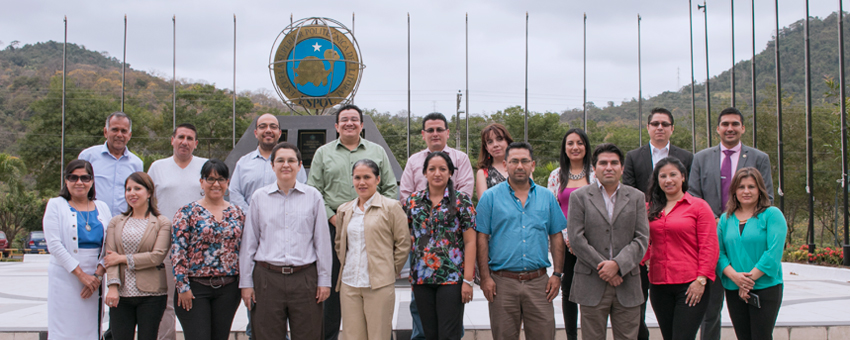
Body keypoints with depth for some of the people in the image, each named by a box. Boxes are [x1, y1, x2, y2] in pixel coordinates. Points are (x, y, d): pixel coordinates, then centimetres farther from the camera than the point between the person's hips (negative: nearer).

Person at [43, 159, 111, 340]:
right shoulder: (56, 205, 5)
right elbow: (54, 244, -6)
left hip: (95, 280, 3)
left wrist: (98, 275, -9)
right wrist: (81, 274, -12)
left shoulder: (102, 208, 13)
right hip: (65, 279, -3)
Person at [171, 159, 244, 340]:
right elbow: (178, 252, -6)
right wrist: (182, 287, -10)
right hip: (195, 288, -4)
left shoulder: (237, 213, 10)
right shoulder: (187, 212, -2)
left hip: (228, 290, 4)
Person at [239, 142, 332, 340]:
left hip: (305, 278, 0)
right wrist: (246, 282, 6)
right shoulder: (259, 197, 8)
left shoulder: (313, 196, 5)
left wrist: (324, 280, 3)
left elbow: (322, 242, 6)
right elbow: (249, 243, 9)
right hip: (268, 278, 1)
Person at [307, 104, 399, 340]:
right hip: (334, 225, 0)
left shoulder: (378, 152, 13)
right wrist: (332, 217, -5)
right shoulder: (323, 153, 12)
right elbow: (313, 192, 7)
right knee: (332, 284, 2)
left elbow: (391, 189, 11)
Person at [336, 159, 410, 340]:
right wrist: (346, 266, 14)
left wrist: (391, 270, 0)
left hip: (380, 285, -4)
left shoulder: (391, 207, -2)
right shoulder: (344, 210, 13)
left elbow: (403, 243, 0)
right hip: (349, 284, 4)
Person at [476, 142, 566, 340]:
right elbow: (482, 239, -1)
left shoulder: (547, 197, 9)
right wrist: (485, 277, -8)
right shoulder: (490, 197, 1)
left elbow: (556, 237, 11)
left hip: (538, 281, 2)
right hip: (503, 281, -2)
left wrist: (557, 273, 2)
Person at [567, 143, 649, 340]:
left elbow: (642, 239, 2)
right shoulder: (579, 197, 4)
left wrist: (618, 264, -13)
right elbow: (576, 239, -5)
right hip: (592, 285, -2)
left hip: (628, 285, 2)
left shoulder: (636, 197, 11)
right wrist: (603, 269, -11)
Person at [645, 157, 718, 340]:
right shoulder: (650, 209, 11)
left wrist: (701, 279, -10)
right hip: (659, 286, 4)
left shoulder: (699, 206, 0)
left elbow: (709, 247, -4)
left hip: (690, 287, -4)